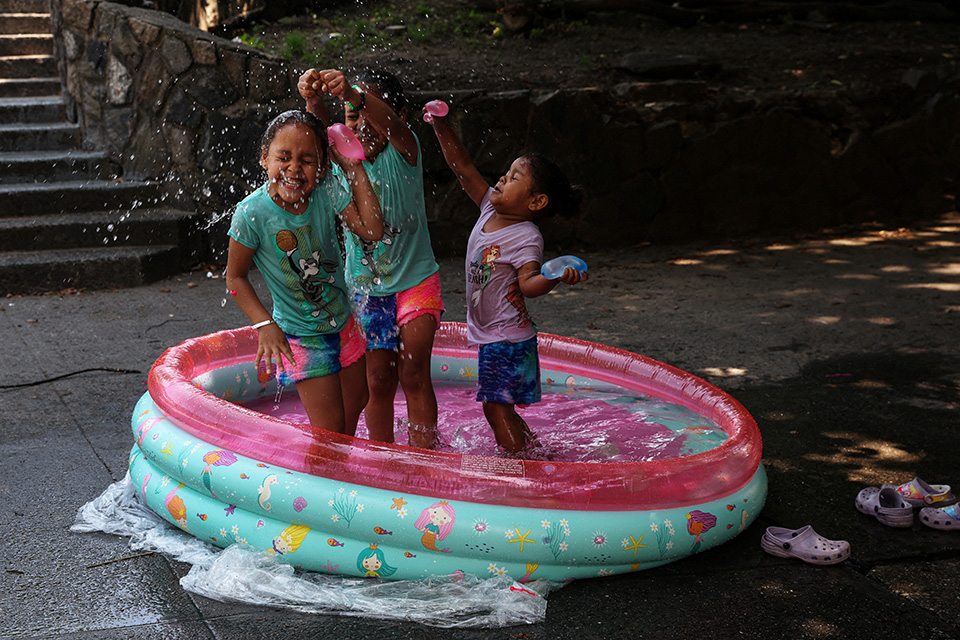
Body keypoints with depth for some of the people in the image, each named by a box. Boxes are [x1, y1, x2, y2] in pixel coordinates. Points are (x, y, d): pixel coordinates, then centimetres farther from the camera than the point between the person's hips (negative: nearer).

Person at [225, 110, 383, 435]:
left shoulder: (326, 191, -14)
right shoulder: (252, 213, -23)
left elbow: (372, 230, -21)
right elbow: (235, 277, -11)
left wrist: (354, 168, -20)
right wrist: (265, 325, -22)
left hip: (344, 324, 5)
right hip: (301, 336, -5)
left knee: (356, 404, 22)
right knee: (330, 428, -3)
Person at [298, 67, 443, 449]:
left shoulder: (403, 150, -12)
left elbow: (390, 123, -36)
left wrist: (353, 95, -57)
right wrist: (314, 101, -52)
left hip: (415, 280, -3)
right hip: (364, 286, 3)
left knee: (413, 376, -4)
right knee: (378, 379, 5)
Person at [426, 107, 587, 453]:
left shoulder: (527, 237, -18)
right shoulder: (491, 209, 3)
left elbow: (528, 282, -27)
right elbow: (463, 167, 4)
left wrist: (555, 277, -47)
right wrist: (441, 125, -2)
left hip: (508, 339, -9)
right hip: (491, 335, 9)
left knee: (496, 406, -9)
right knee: (498, 407, 15)